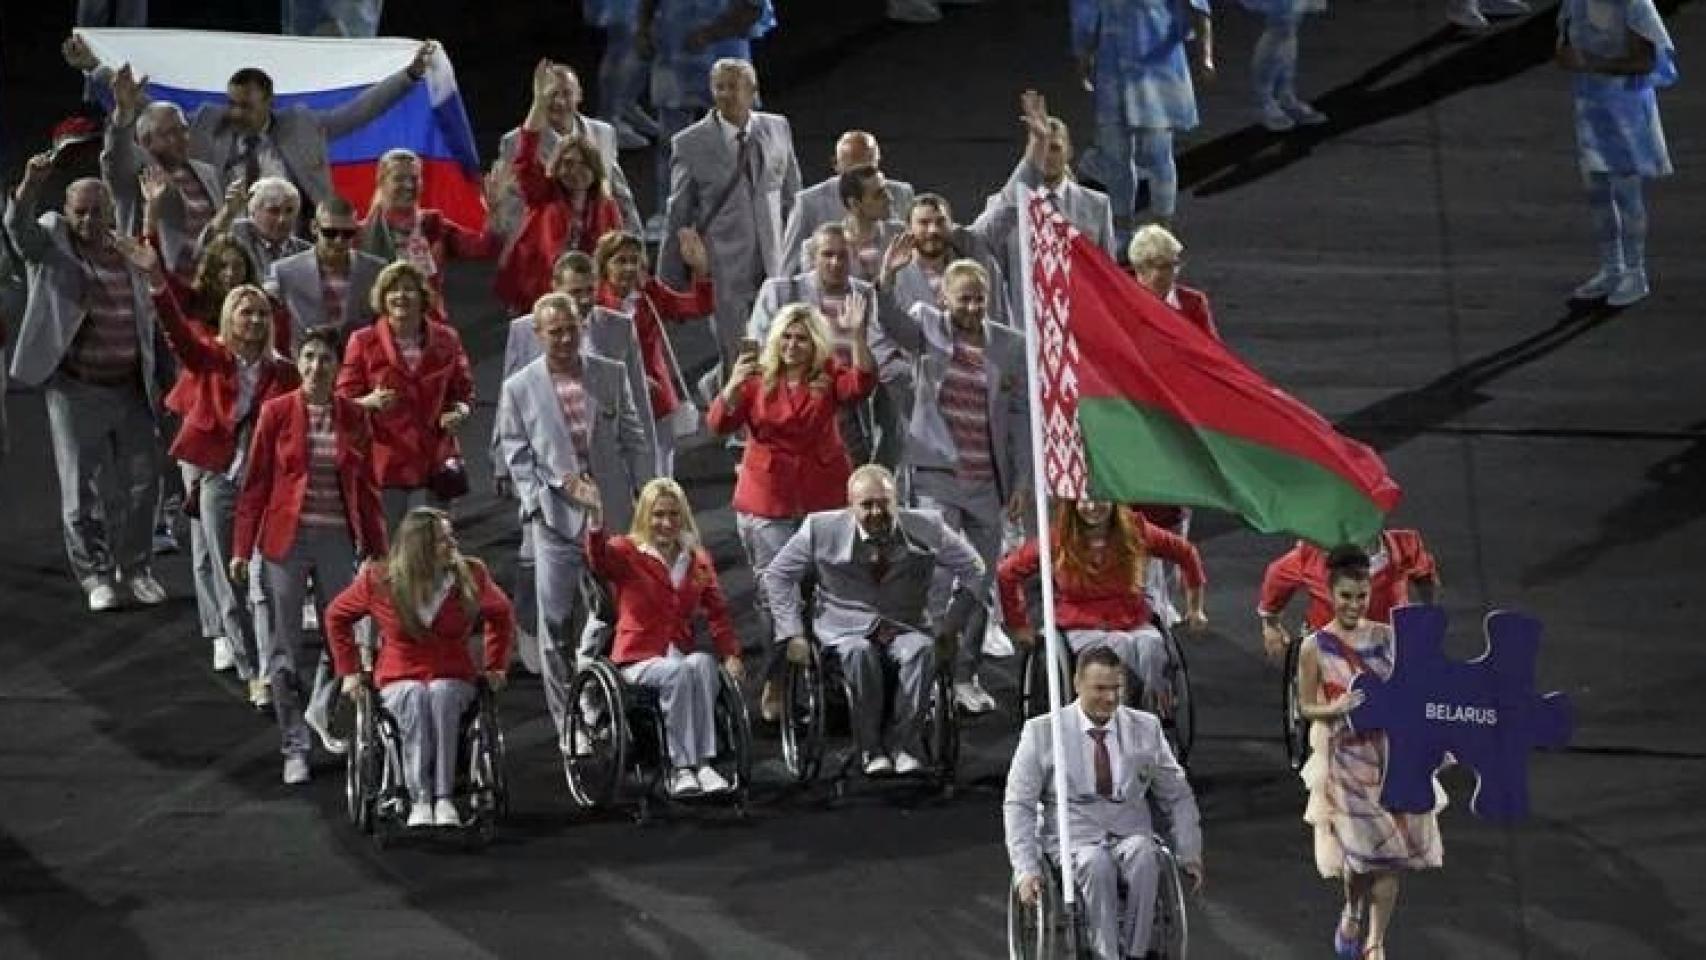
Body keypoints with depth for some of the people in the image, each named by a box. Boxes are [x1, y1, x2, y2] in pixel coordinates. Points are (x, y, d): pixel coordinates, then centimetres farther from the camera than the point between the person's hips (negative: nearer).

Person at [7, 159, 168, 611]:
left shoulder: (132, 254, 9)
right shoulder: (52, 243, -1)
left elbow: (151, 319, 15)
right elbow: (17, 225, -22)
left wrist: (161, 379, 11)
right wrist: (31, 183, -41)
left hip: (133, 390, 4)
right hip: (76, 391, -3)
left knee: (142, 481, 6)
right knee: (84, 487, 1)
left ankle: (136, 569, 21)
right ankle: (95, 574, 12)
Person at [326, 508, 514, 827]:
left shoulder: (470, 576, 0)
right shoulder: (379, 580, -5)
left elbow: (501, 614, 20)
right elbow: (337, 616, 12)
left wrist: (494, 666, 13)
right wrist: (350, 671, 7)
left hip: (453, 678, 1)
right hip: (398, 680, -1)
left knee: (442, 694, -37)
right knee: (413, 698, -37)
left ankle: (445, 798, -43)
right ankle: (419, 799, -43)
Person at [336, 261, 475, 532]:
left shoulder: (445, 340, 7)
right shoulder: (364, 342, 1)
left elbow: (464, 391, 18)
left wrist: (459, 411, -5)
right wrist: (370, 403, -20)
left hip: (432, 465, 2)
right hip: (382, 466, -2)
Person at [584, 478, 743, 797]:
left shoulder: (698, 560, 15)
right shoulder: (628, 553, 1)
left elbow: (717, 611, 14)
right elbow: (600, 561, -22)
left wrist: (730, 654, -2)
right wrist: (595, 517, -40)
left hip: (681, 654, 3)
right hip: (638, 660, -3)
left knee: (702, 664, -33)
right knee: (678, 672, -35)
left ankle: (703, 762, -34)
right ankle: (681, 769, -34)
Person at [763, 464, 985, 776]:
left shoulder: (926, 529, 0)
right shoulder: (822, 529, -3)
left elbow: (974, 571, 12)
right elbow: (777, 575, 8)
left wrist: (950, 625, 3)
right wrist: (793, 633, -1)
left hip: (902, 627, 1)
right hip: (844, 629, -1)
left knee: (921, 649, -34)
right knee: (859, 653, -37)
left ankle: (901, 744, -26)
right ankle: (871, 750, -25)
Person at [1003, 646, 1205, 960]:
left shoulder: (1146, 729, 11)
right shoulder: (1042, 732, 3)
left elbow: (1177, 796, 18)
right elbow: (1018, 805, 1)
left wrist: (1189, 853, 6)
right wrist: (1026, 870, -11)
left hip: (1131, 836, 2)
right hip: (1072, 838, -2)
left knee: (1143, 855, -34)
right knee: (1097, 865, -36)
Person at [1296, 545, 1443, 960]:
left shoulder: (1387, 638, 3)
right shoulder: (1315, 647, -5)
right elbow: (1305, 707, 0)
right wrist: (1336, 709, -19)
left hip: (1391, 752, 3)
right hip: (1345, 757, -3)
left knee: (1391, 852, 2)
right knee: (1361, 847, -8)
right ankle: (1352, 912, 26)